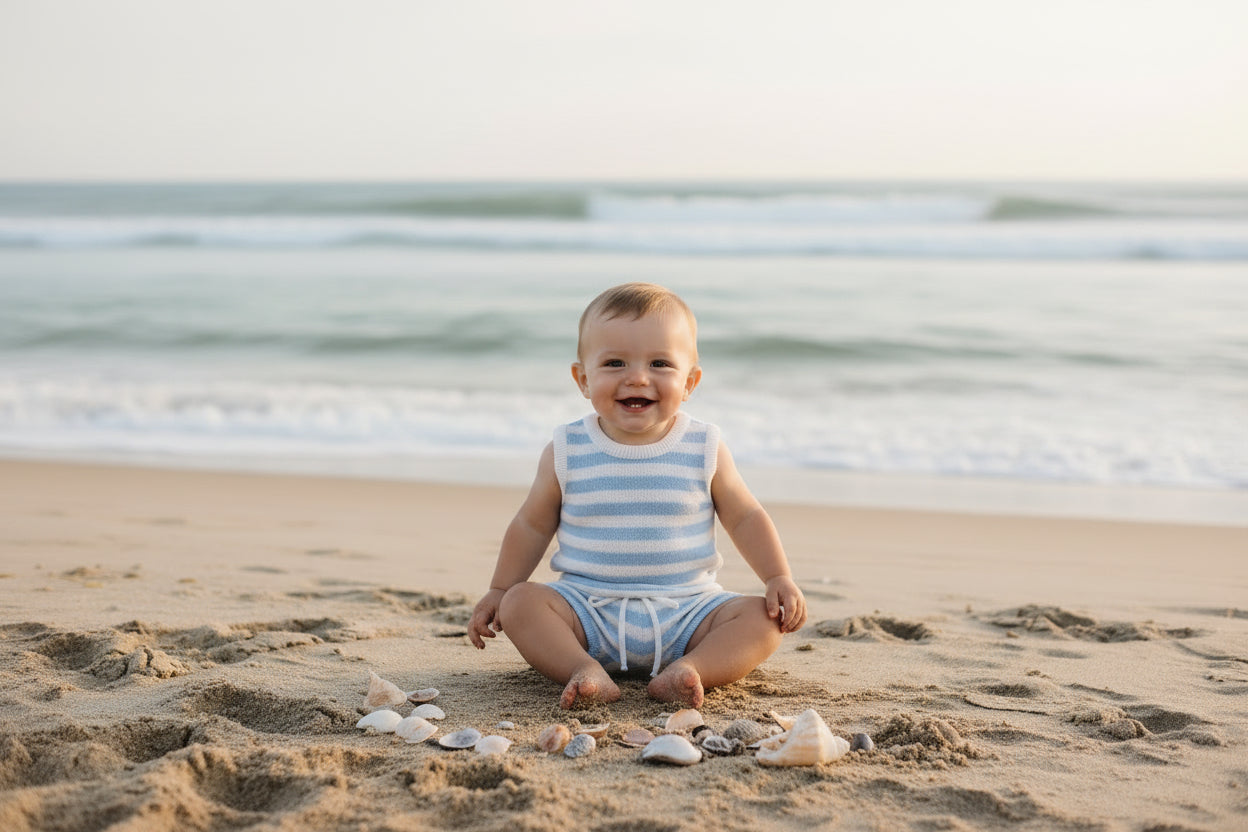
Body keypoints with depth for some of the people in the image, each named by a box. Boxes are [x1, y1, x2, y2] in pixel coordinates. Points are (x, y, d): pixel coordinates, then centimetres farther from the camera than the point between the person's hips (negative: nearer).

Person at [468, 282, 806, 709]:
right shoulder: (567, 453, -1)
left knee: (763, 618, -21)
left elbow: (745, 518, 7)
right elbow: (532, 525, 10)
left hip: (686, 610, 0)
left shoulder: (704, 450, -2)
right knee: (520, 603, -24)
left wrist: (779, 579, -4)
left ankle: (690, 669, -36)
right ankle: (585, 671, -35)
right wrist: (498, 590, 8)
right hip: (588, 609, 0)